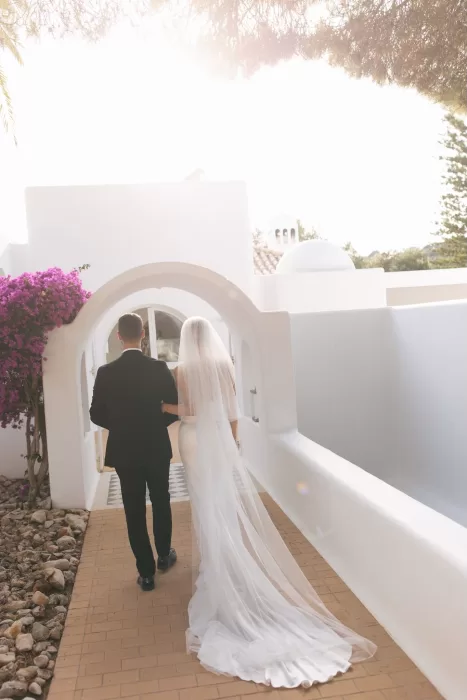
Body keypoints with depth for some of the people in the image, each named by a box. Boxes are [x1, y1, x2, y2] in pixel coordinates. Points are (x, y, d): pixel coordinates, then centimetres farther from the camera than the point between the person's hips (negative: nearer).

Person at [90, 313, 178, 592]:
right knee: (161, 503, 20)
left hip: (124, 451, 0)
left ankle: (146, 572, 17)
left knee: (134, 511, 10)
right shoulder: (159, 368, -12)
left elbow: (97, 415, -4)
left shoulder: (106, 372, -10)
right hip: (156, 448, 0)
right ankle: (164, 555, 37)